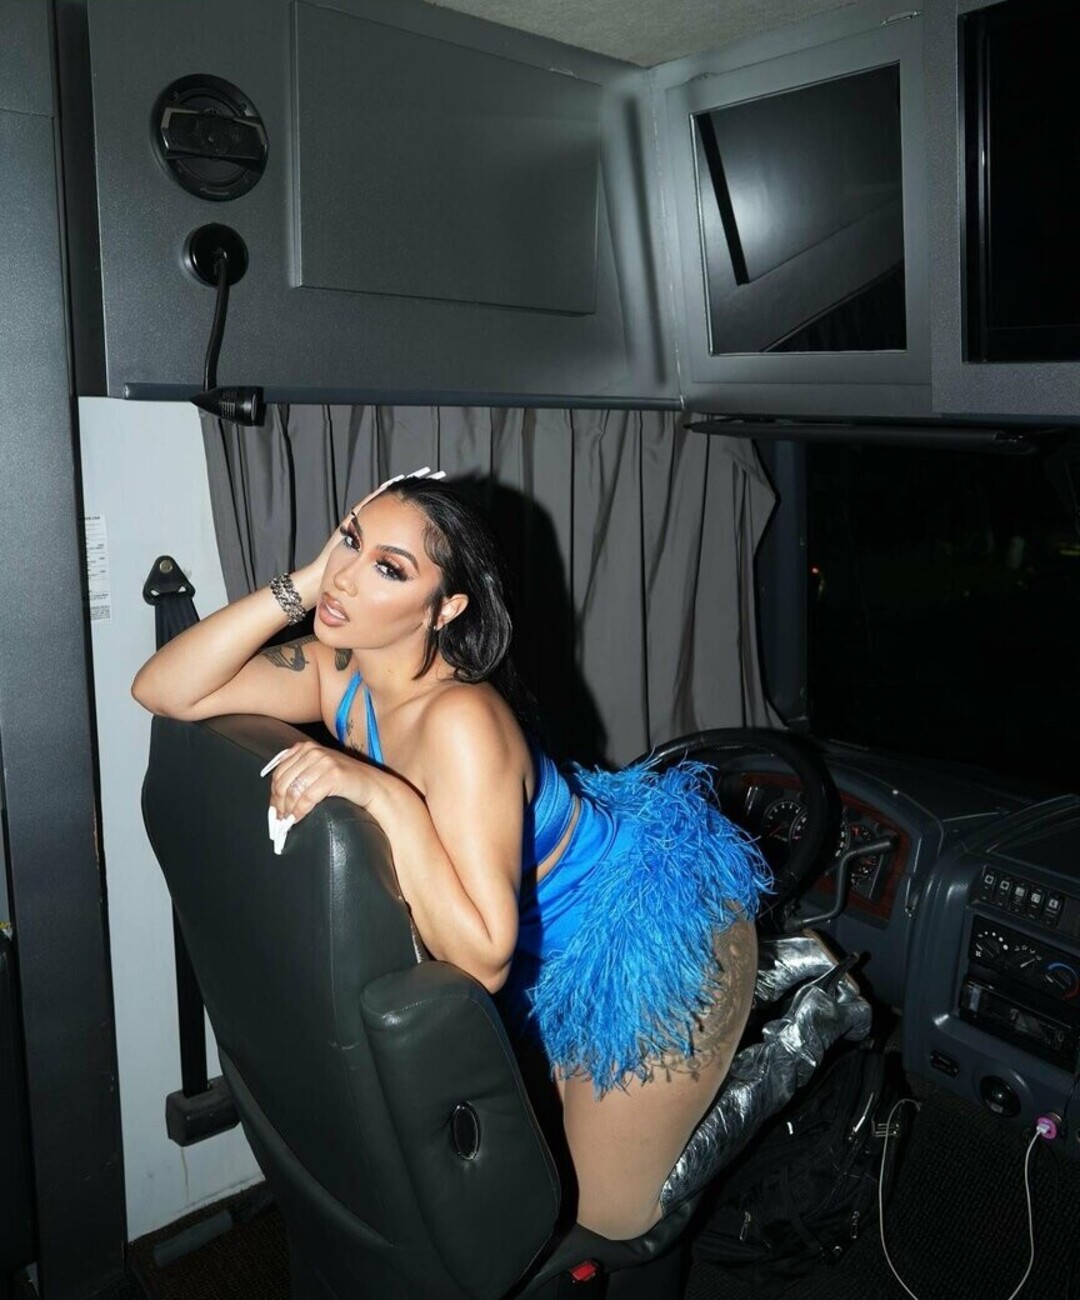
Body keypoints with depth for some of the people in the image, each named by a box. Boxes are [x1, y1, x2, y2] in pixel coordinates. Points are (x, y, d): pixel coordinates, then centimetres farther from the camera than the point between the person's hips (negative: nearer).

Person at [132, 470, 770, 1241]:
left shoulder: (459, 720, -35)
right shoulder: (339, 672, -11)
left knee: (607, 1220, 12)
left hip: (661, 928, -8)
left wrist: (384, 797, -43)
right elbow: (163, 691, -16)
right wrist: (302, 583, -23)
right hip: (563, 955, 8)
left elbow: (483, 960, -35)